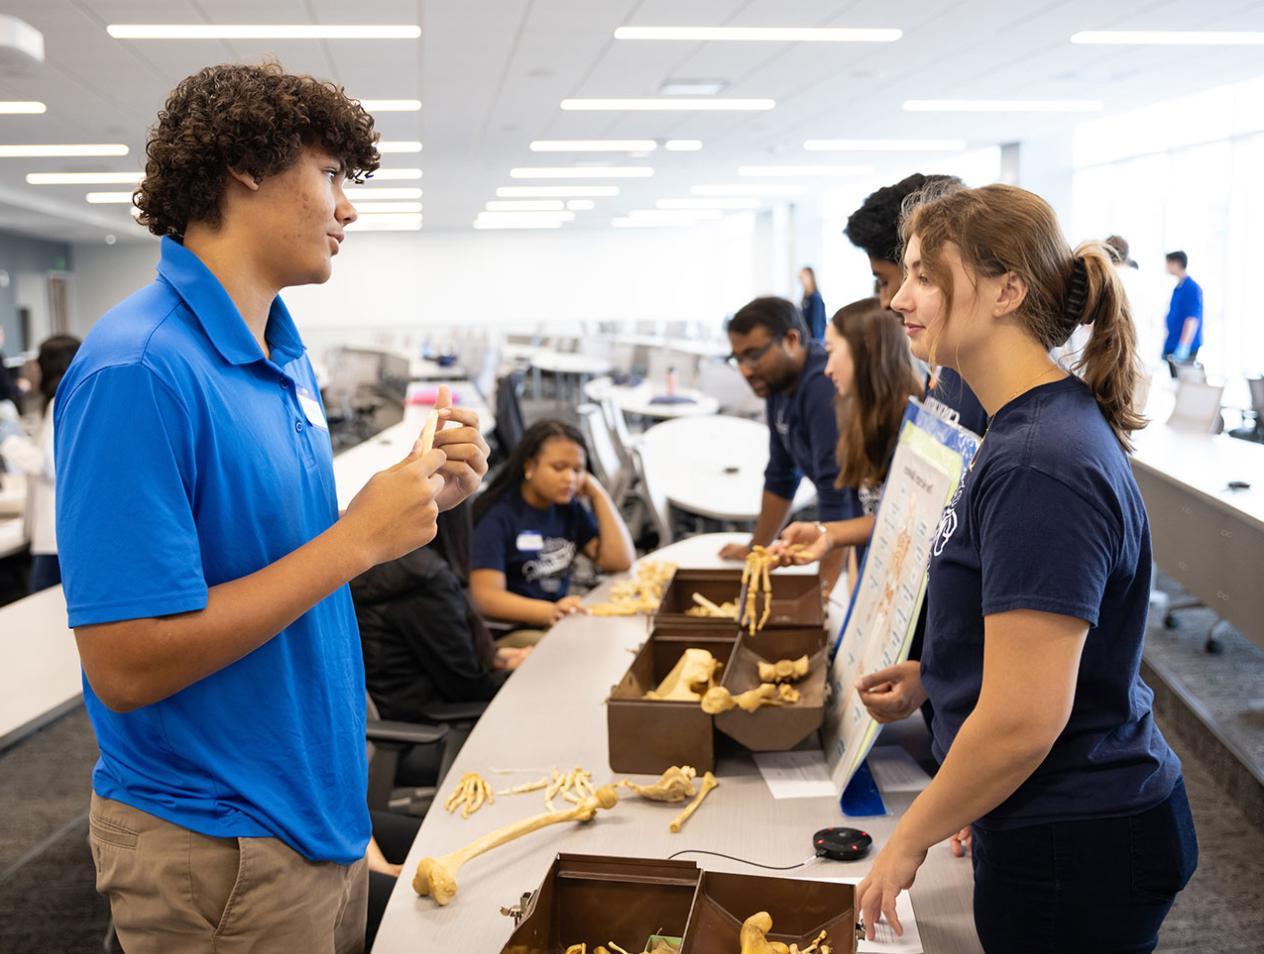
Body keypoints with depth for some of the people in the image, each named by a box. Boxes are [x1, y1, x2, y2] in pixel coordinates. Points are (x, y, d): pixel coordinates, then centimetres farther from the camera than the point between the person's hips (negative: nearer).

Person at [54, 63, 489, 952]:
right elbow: (127, 665, -25)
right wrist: (359, 537, -23)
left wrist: (419, 499, -3)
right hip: (218, 844, -8)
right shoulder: (138, 368, -22)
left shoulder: (284, 354, 6)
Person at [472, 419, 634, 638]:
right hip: (509, 633, -7)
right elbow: (486, 597, -19)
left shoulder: (569, 508, 11)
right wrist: (551, 611, -35)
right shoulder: (497, 516, -10)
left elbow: (621, 561, 4)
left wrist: (598, 493, 0)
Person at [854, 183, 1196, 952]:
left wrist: (909, 840, -15)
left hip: (1073, 852, -10)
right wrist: (933, 676, 7)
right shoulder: (1038, 426, 7)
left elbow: (1024, 719, -28)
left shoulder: (1040, 467, -26)